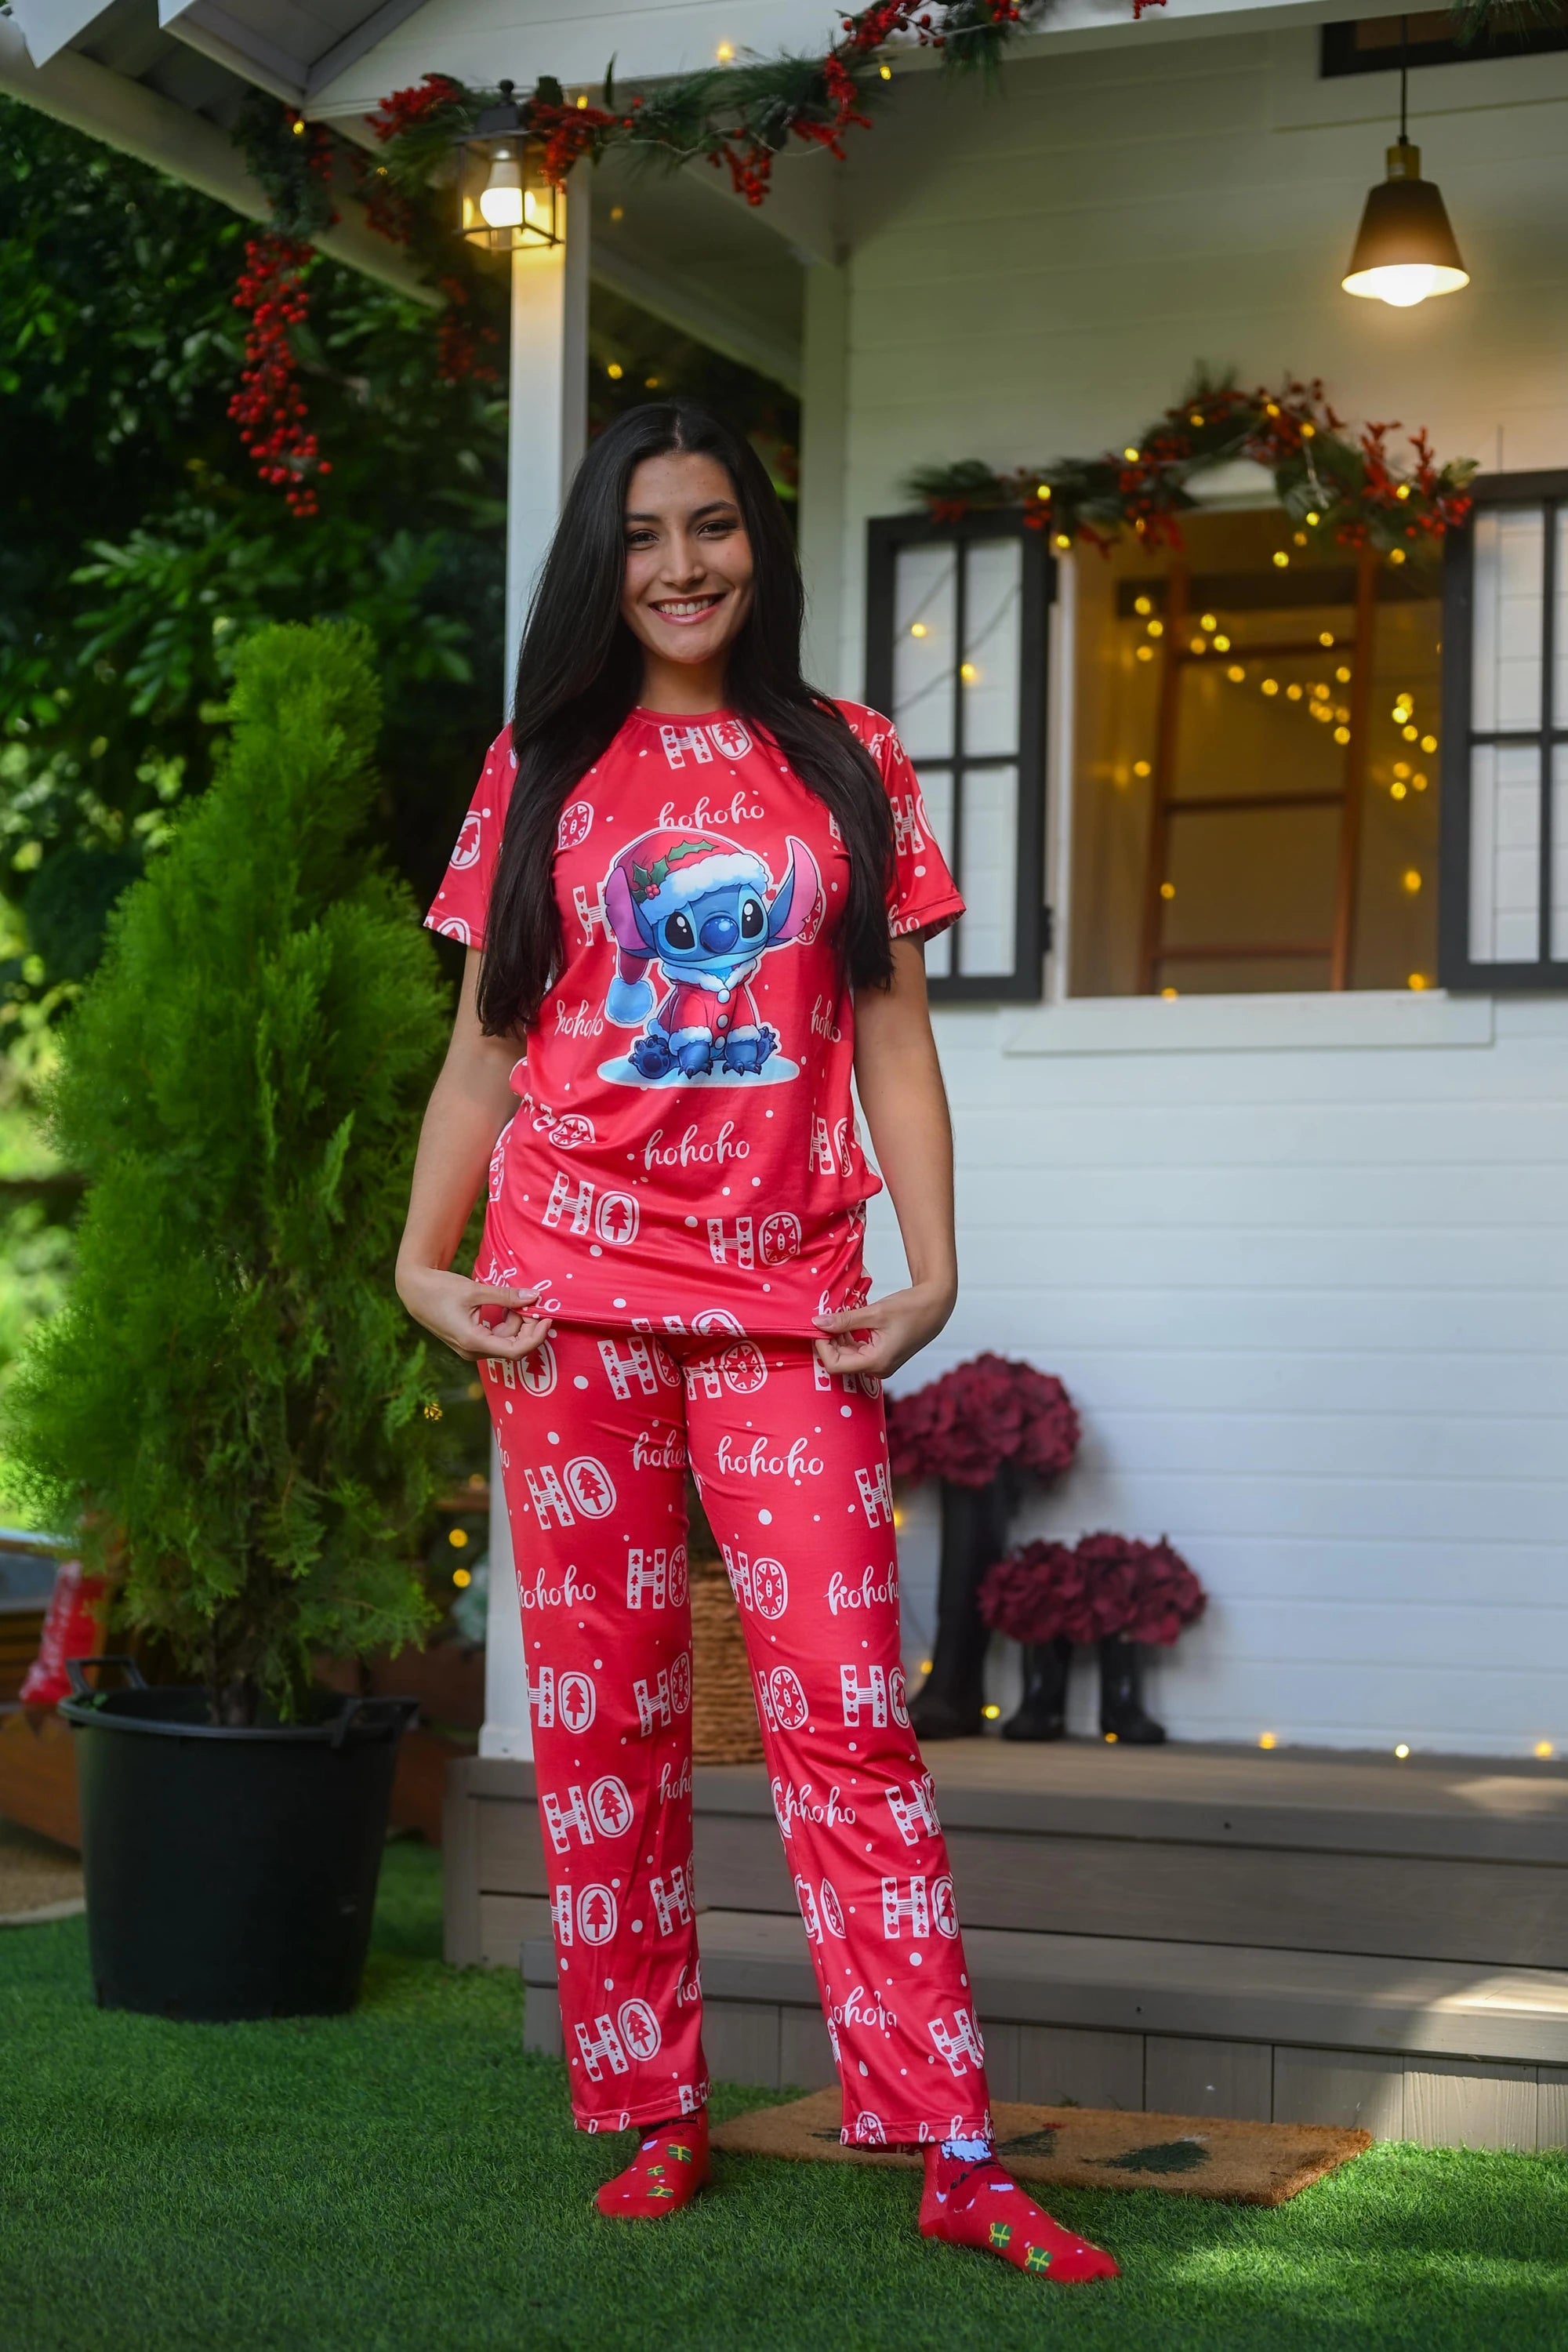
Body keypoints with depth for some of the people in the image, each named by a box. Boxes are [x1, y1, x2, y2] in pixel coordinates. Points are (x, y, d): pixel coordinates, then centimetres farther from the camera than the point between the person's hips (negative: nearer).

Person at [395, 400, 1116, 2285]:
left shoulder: (849, 766, 10)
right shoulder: (543, 768, 10)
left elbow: (892, 1043, 8)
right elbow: (485, 1048, 10)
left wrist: (930, 1268, -3)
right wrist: (422, 1262, -2)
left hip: (787, 1298, -1)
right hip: (574, 1286, 1)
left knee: (845, 1707, -7)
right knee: (604, 1714, 3)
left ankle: (952, 2155, -5)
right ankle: (656, 2118, 13)